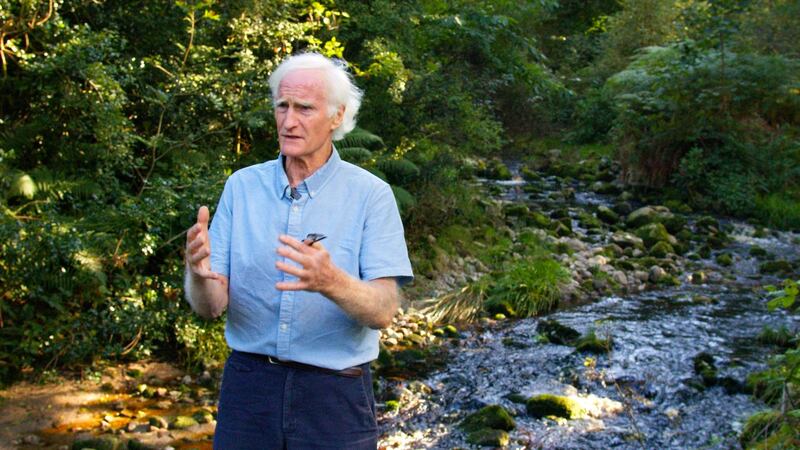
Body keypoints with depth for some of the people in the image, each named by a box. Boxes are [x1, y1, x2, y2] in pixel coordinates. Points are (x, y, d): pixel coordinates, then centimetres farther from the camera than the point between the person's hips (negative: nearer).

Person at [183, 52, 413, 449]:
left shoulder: (371, 195, -8)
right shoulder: (242, 186, 0)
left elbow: (383, 311, -15)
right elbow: (210, 306, -3)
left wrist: (331, 282, -34)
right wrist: (199, 274, -25)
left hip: (335, 391, -2)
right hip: (248, 384, 2)